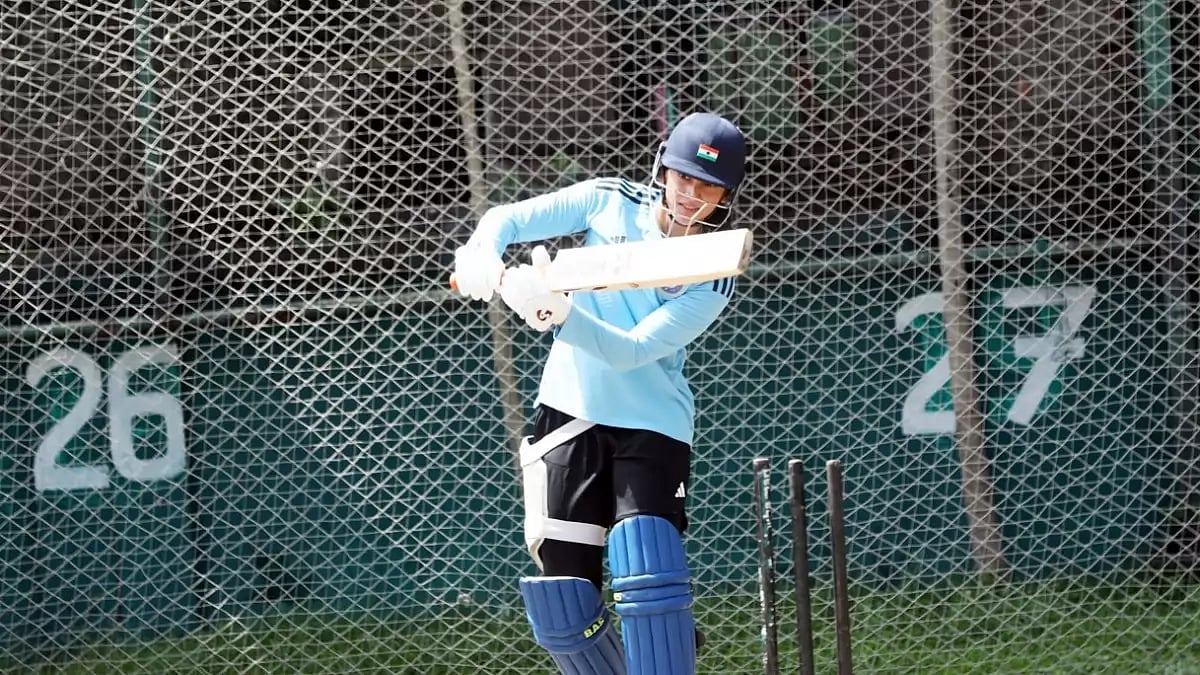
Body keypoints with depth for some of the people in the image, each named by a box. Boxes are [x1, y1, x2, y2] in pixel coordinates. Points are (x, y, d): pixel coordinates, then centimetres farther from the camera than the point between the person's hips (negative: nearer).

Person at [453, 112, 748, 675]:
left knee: (647, 579, -21)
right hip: (570, 415, 3)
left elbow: (632, 349, -21)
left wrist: (560, 314, -38)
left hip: (652, 424, -3)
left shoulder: (711, 278, -11)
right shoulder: (609, 201, -2)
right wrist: (481, 255, -24)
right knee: (563, 603, 0)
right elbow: (509, 219, -1)